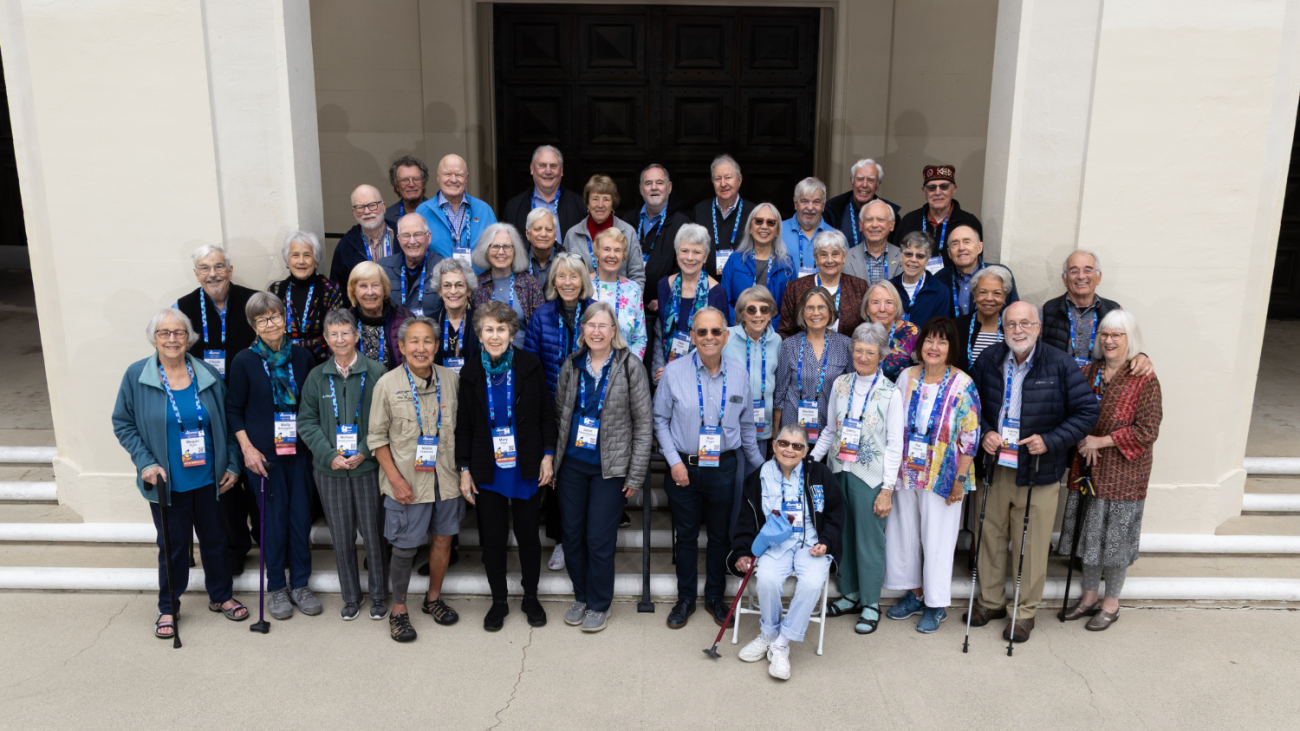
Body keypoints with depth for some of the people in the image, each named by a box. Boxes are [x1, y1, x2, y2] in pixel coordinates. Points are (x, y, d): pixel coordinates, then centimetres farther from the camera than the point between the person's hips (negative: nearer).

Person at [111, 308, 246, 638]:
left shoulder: (208, 375, -2)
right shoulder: (137, 375, -7)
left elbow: (227, 423, 5)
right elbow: (123, 425, -1)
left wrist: (233, 465, 2)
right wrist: (145, 463, -11)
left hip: (209, 479, 2)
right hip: (166, 482, -2)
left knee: (215, 538, 14)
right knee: (172, 545, 9)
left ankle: (221, 596, 34)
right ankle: (168, 608, 29)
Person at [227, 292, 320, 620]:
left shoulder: (302, 356, 3)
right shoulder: (245, 361, -4)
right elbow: (233, 410, 1)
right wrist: (247, 448, -7)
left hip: (300, 451, 2)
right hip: (264, 454, -2)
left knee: (302, 516, 5)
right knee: (274, 519, 3)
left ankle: (300, 584, 20)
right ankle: (276, 587, 19)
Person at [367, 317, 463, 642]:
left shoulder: (450, 379, 0)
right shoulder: (387, 384, -9)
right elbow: (377, 437, -4)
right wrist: (395, 478, -10)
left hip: (445, 478, 3)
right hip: (407, 482, -3)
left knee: (443, 540, 13)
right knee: (405, 548, 4)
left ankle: (433, 599, 34)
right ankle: (399, 610, 23)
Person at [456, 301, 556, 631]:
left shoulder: (529, 365, -4)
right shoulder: (471, 373, 1)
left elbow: (547, 413, 1)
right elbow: (463, 425, 5)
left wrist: (548, 455, -5)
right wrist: (464, 469, 1)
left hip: (527, 468, -1)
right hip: (488, 471, 1)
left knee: (528, 533, 9)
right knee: (493, 537, 7)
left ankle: (531, 597, 27)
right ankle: (498, 601, 24)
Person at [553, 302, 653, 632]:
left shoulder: (630, 368, -6)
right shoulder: (571, 367, 5)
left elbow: (644, 423, -5)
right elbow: (559, 415, 12)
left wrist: (636, 475, -7)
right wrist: (553, 461, 7)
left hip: (609, 468, -4)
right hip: (571, 465, 4)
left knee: (599, 539, -1)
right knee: (572, 535, 9)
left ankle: (599, 604, 18)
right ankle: (581, 597, 29)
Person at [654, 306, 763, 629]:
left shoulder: (739, 375, 0)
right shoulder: (674, 372, -7)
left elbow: (746, 425, 10)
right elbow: (661, 420, -1)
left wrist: (761, 466, 12)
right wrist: (674, 461, -8)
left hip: (723, 468, 1)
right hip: (683, 467, -1)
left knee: (720, 535, 13)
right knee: (686, 535, 12)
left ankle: (715, 597, 32)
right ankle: (685, 599, 29)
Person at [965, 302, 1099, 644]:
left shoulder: (1060, 365, -9)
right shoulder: (988, 360, 1)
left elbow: (1087, 411, -5)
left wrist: (1050, 441, -16)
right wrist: (983, 433, -5)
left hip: (1038, 472, -3)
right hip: (994, 466, 3)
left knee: (1031, 545, 5)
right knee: (991, 536, 13)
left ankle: (1026, 612, 22)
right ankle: (991, 601, 31)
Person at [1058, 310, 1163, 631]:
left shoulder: (1144, 379, -11)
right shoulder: (1088, 372, 6)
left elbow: (1147, 431, -14)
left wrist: (1102, 441, -17)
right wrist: (1084, 442, -7)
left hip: (1122, 473, -5)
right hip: (1086, 469, 5)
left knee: (1116, 538, 6)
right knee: (1089, 533, 14)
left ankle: (1111, 603, 23)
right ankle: (1089, 596, 30)